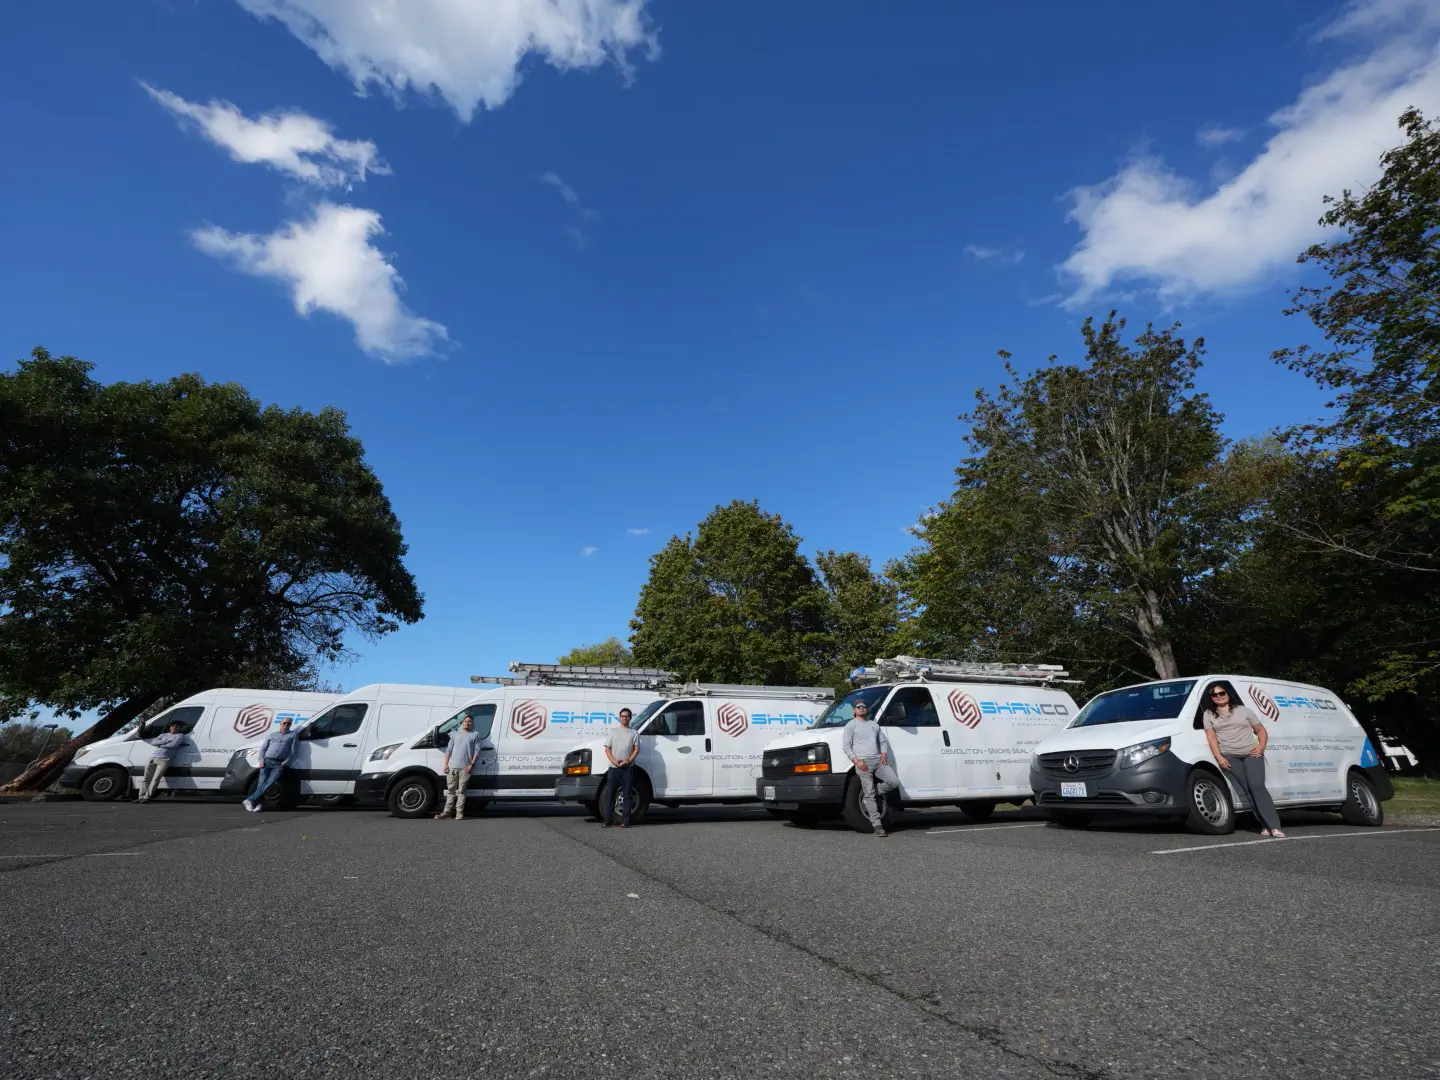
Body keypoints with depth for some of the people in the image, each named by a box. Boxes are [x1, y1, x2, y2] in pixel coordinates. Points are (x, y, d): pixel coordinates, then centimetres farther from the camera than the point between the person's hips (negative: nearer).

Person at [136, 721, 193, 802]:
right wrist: (164, 742, -6)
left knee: (155, 779, -13)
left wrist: (161, 745, 0)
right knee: (146, 779, 5)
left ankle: (147, 797, -11)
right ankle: (141, 797, 9)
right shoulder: (163, 735, 22)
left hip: (164, 760, -5)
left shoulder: (180, 735, 7)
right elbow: (153, 742, 8)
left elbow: (174, 744, -10)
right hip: (153, 758, 5)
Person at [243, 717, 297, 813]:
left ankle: (250, 800, -18)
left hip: (279, 764, -2)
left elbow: (293, 750, 8)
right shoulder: (272, 735, 22)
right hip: (267, 761, 2)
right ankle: (258, 804, -7)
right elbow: (263, 748, 17)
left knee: (269, 783, -18)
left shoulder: (292, 735, 15)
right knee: (261, 783, -9)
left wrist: (286, 762, -4)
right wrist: (261, 760, 1)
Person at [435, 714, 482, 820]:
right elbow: (448, 750, 12)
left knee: (461, 790, 0)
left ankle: (459, 812, 4)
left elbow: (477, 750, 0)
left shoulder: (475, 734, 7)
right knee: (451, 789, 7)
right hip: (452, 767, 3)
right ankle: (447, 811, 12)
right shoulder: (455, 734, 16)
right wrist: (446, 765, 2)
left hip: (465, 768, -3)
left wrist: (472, 764, -10)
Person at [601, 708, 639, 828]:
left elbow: (636, 749, 2)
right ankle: (608, 819, 4)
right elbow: (607, 748, 7)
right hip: (613, 767, 1)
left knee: (626, 794, 1)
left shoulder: (633, 733, 9)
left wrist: (628, 760, -12)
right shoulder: (613, 731, 12)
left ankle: (625, 820, 4)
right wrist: (613, 760, -9)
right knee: (609, 793, -1)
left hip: (628, 767, -1)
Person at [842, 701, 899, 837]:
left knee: (894, 781, -15)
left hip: (878, 761, 5)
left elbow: (883, 741, 23)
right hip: (863, 763, -5)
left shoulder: (874, 725, 22)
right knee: (869, 794, -7)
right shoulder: (851, 725, 7)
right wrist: (857, 761, -12)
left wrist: (883, 755, 3)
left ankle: (873, 795, 7)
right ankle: (877, 826, -4)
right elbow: (846, 746, 0)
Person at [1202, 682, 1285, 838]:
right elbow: (1211, 737, 3)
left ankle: (1274, 827, -14)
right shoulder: (1209, 715, 9)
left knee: (1257, 786, -14)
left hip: (1251, 754, -1)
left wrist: (1261, 746, -4)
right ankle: (1265, 825, -1)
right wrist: (1219, 757, -8)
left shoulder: (1243, 710, 11)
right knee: (1247, 790, -5)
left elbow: (1260, 729, 13)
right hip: (1230, 757, 1)